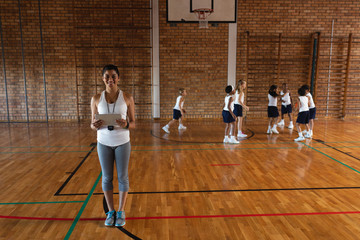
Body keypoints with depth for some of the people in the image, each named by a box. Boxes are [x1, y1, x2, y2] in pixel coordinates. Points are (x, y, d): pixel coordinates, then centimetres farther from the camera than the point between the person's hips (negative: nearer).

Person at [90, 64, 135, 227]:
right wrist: (95, 126, -22)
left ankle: (121, 211, 25)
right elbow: (92, 125, 1)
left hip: (122, 143, -1)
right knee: (107, 177, 10)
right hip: (103, 143, 1)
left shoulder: (127, 98, -6)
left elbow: (133, 124, -3)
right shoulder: (96, 99, -2)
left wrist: (125, 124, -25)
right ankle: (110, 211, 28)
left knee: (122, 177, 8)